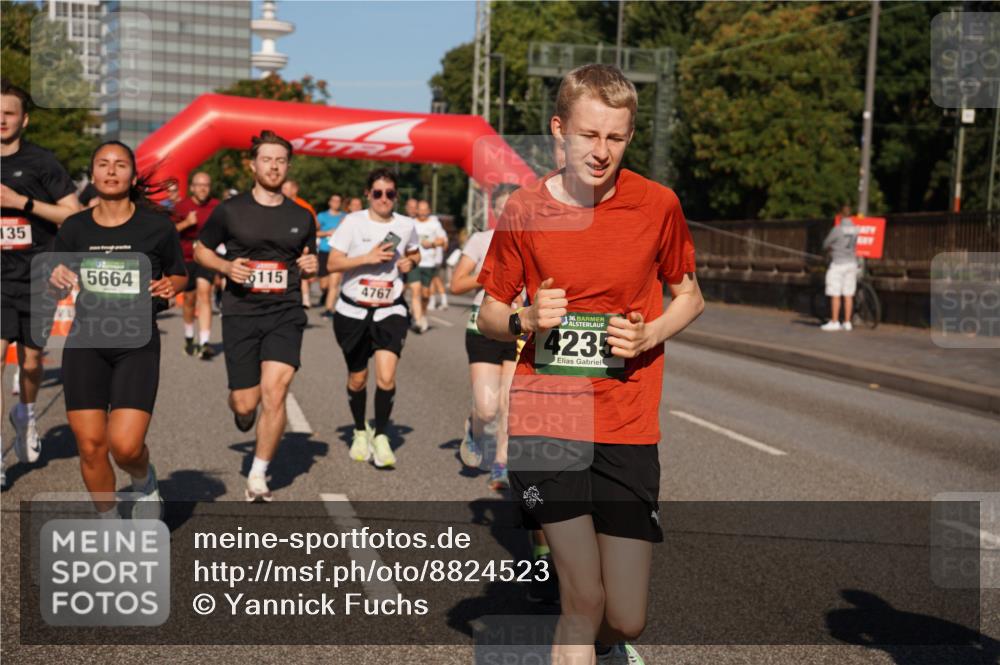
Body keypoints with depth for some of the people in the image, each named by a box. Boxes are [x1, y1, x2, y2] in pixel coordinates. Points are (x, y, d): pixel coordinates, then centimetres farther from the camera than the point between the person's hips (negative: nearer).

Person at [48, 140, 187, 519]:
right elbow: (57, 281, 12)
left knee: (126, 446, -14)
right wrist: (58, 280, -11)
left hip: (137, 343, -2)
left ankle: (145, 484, 23)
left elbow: (180, 274, 10)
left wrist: (170, 286, -13)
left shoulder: (157, 226, -3)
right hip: (85, 342, 2)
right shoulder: (74, 227, 3)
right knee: (89, 445, 0)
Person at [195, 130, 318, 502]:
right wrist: (226, 266, -8)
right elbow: (200, 250, 11)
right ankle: (241, 411, 41)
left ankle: (258, 479, 0)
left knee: (274, 394, -14)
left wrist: (310, 267, -2)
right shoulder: (230, 210, 2)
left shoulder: (301, 217, 9)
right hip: (241, 314, -1)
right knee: (246, 403, 0)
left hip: (285, 314, 1)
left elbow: (310, 260, 22)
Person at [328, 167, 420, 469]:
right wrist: (367, 257, -22)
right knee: (357, 379, 12)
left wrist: (409, 262, -1)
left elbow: (414, 253, 22)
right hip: (353, 311, 0)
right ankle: (360, 431, 36)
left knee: (386, 377, -17)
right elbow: (333, 263, -10)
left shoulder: (406, 225, 1)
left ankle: (381, 436, 0)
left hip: (390, 311, 0)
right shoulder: (353, 222, -6)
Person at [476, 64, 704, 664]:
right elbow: (490, 314, 9)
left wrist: (647, 336, -8)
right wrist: (527, 320, -13)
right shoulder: (525, 210, -1)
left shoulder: (658, 204, -1)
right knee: (585, 602, -8)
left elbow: (689, 297, 12)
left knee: (627, 616, 4)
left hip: (628, 430, 1)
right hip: (546, 419, -1)